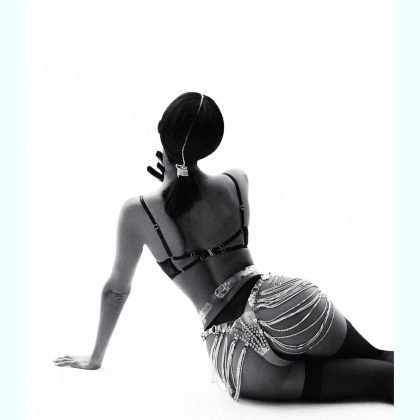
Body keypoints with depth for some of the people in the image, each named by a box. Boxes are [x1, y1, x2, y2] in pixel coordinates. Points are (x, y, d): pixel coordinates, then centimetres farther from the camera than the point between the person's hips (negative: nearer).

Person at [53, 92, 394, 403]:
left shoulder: (137, 213, -2)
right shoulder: (237, 181, 6)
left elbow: (116, 291, 11)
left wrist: (95, 358, 26)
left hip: (233, 349, -1)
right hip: (283, 304, 2)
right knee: (374, 358, 18)